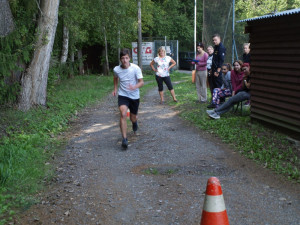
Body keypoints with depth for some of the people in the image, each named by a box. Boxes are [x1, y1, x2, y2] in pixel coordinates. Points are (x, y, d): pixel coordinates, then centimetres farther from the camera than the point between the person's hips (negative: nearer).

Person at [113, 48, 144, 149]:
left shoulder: (135, 68, -15)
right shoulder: (116, 69, -7)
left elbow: (141, 82, -13)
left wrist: (134, 87, -31)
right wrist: (115, 89, 11)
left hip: (134, 96, 0)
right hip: (122, 95, 0)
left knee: (133, 118, 13)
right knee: (123, 114, -24)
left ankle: (135, 122, 54)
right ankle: (124, 139, -24)